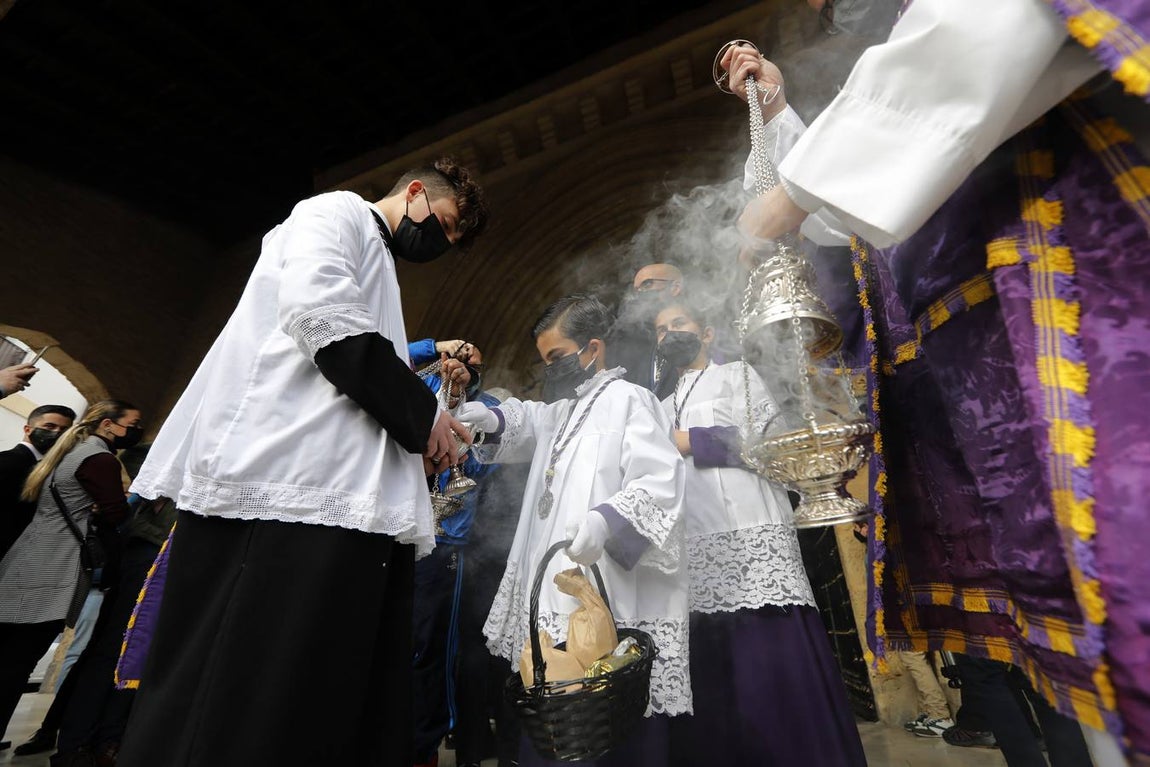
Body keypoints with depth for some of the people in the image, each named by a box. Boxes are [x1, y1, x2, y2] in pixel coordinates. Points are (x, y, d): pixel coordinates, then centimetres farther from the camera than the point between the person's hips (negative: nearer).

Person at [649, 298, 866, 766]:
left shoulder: (737, 375, 11)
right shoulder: (662, 409, 25)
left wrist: (689, 442, -5)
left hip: (750, 538, -4)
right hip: (692, 554, 4)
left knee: (774, 666, -8)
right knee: (708, 681, 3)